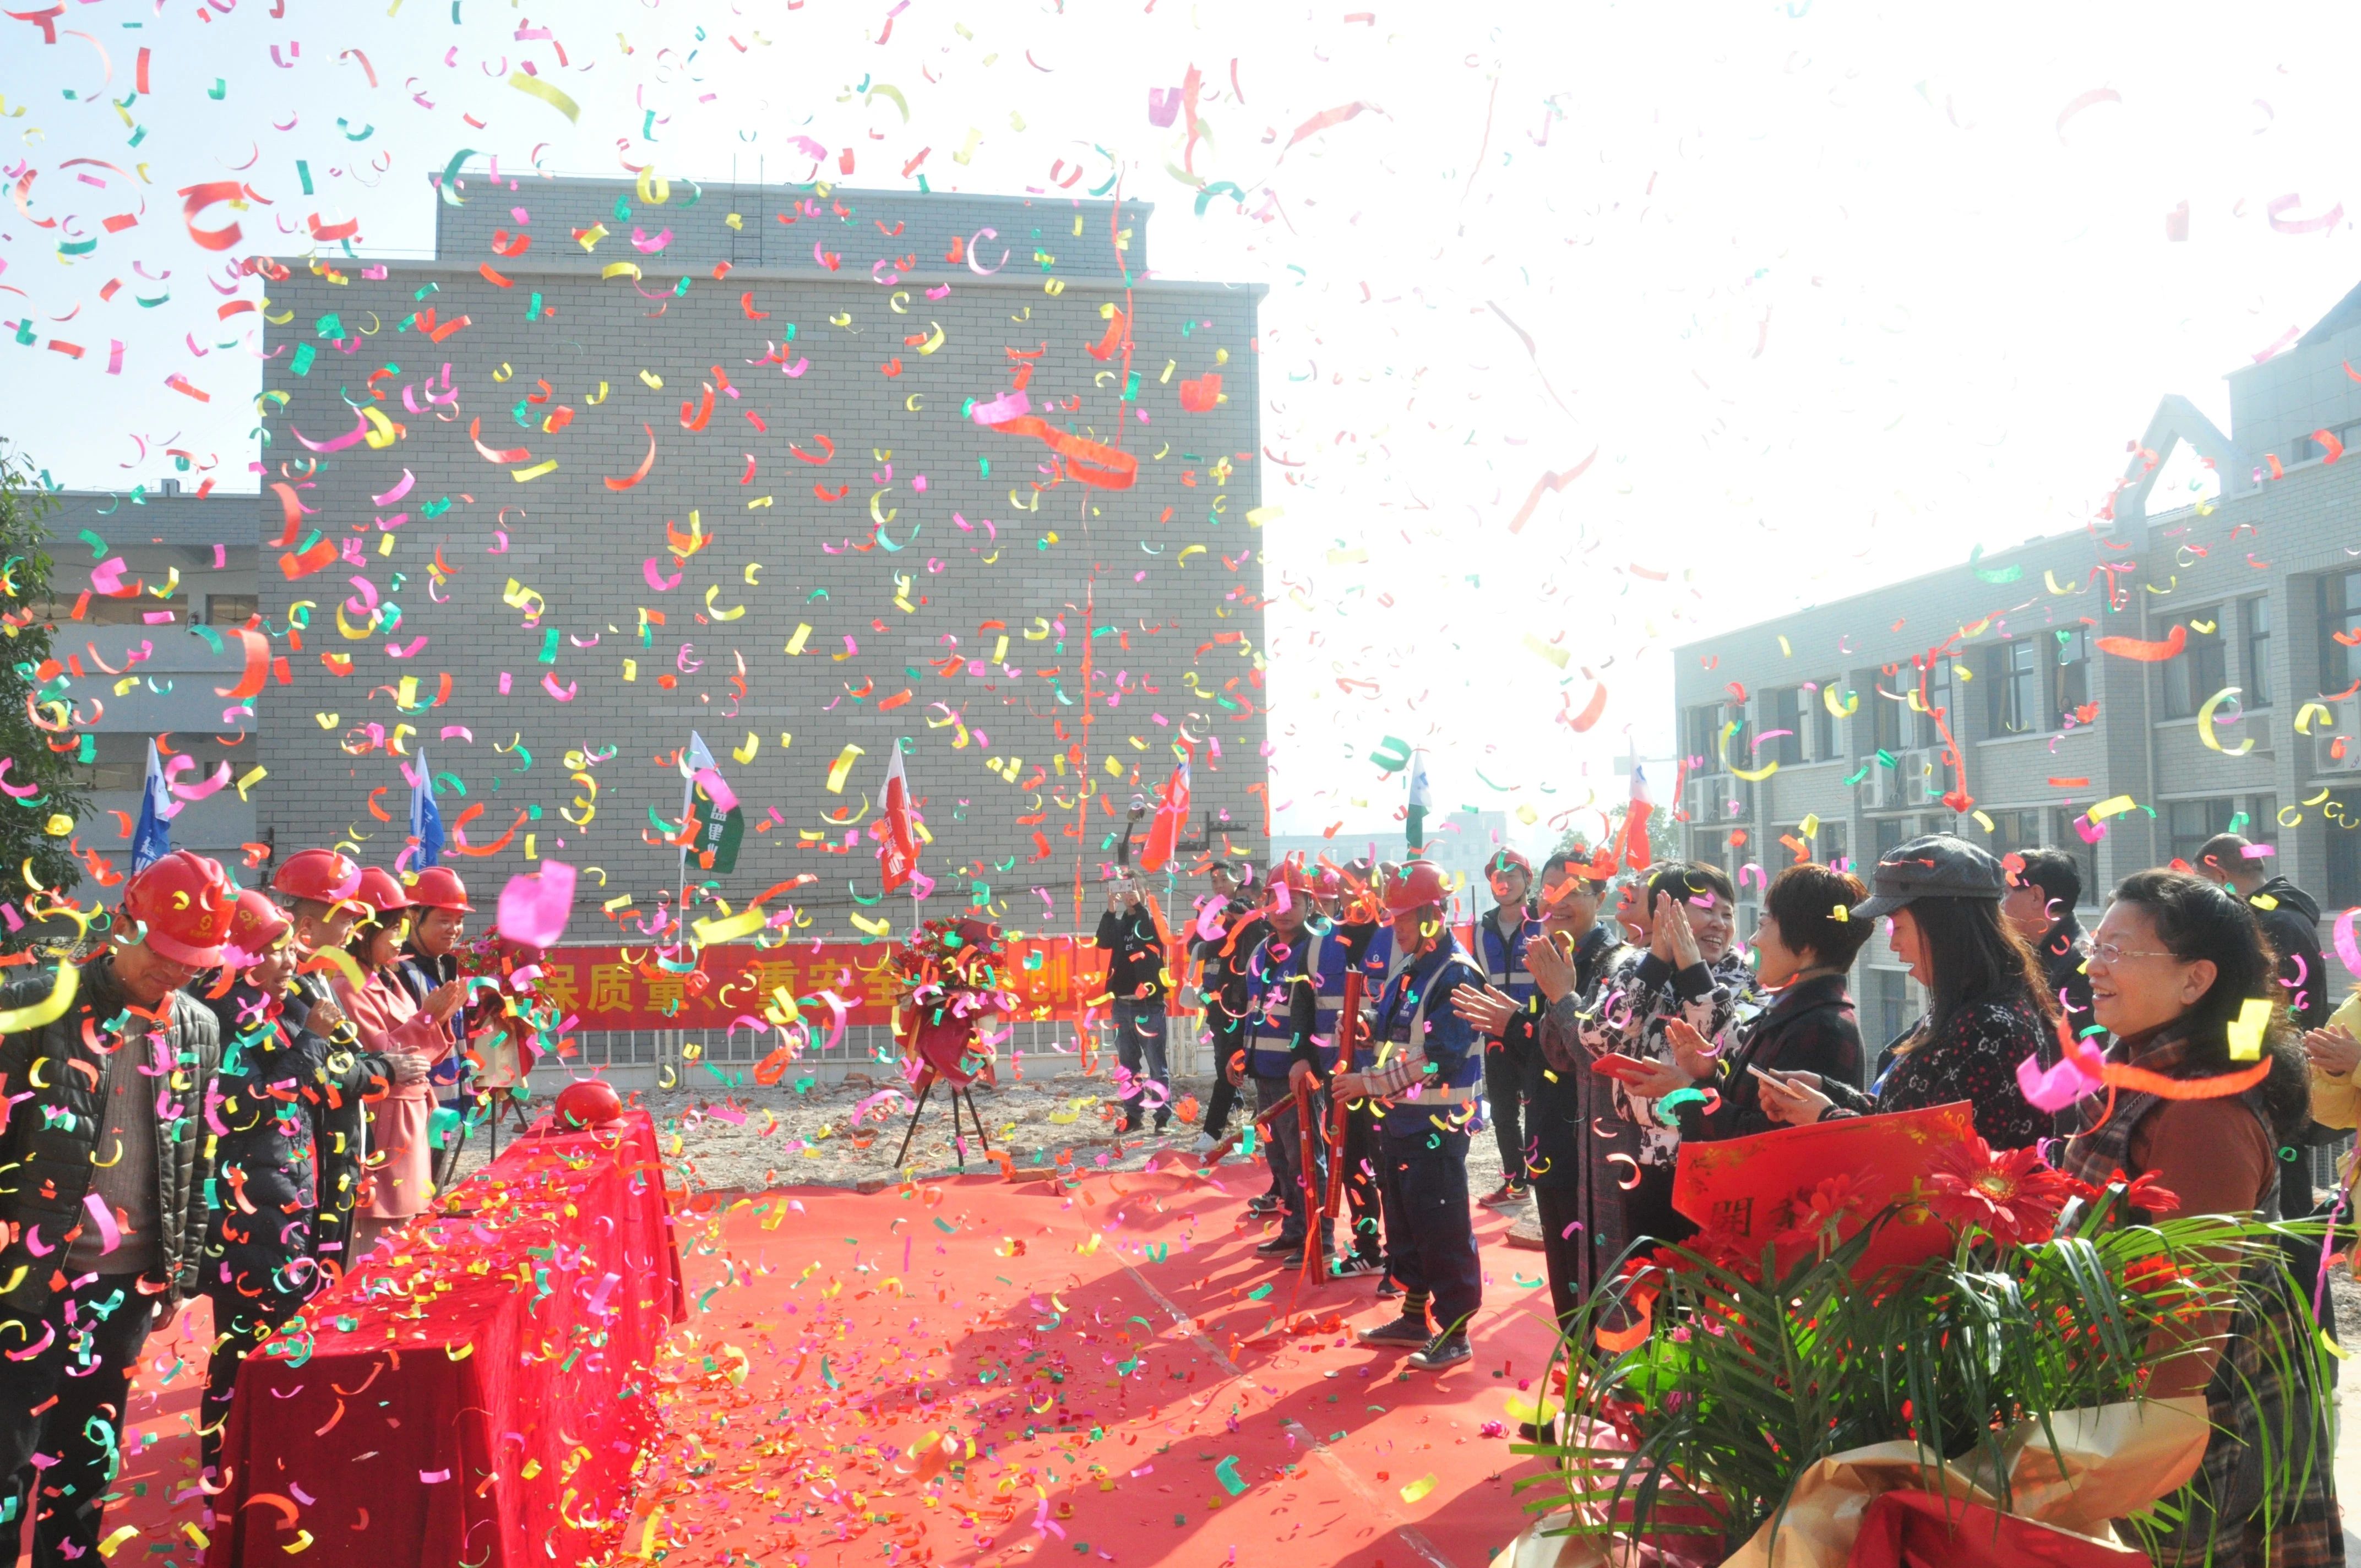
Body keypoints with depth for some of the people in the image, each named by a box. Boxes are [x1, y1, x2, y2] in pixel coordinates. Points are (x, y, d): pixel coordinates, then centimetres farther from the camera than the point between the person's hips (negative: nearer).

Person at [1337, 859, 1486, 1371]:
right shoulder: (1407, 973, 12)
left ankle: (1454, 1331, 8)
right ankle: (1414, 1316, 30)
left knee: (1443, 1232, -2)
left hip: (1437, 1126, -9)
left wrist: (1370, 1082, -20)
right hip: (1399, 1121, 9)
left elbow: (1438, 1061, -22)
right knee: (1403, 1224, 17)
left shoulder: (1457, 975, -16)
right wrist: (1362, 1071, 0)